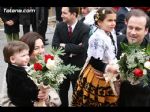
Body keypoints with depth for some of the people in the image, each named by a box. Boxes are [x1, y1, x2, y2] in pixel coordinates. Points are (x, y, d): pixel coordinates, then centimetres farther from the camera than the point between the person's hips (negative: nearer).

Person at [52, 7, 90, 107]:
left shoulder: (84, 29, -16)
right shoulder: (59, 26, -5)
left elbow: (83, 48, -27)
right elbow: (54, 45, -14)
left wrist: (65, 46, -23)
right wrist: (73, 50, -23)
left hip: (78, 66, -3)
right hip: (62, 64, 4)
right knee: (62, 91, 20)